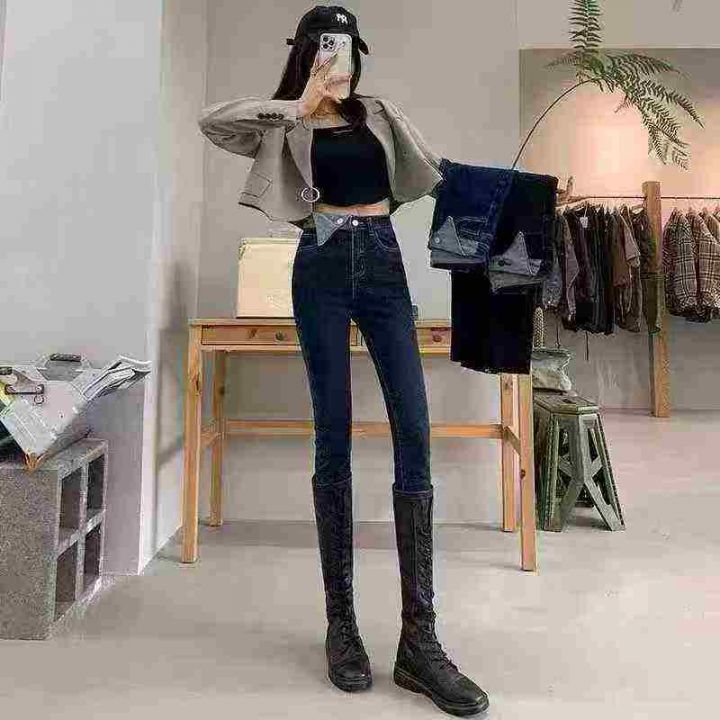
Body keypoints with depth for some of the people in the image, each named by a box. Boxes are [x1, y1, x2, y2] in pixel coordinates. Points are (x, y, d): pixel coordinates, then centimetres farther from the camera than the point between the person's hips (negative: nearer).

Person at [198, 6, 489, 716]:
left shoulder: (379, 113, 23)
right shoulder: (287, 127, 14)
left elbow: (433, 171, 19)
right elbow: (210, 120, -1)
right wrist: (299, 105, 1)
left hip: (383, 264, 2)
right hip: (321, 270, -2)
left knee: (414, 432, -11)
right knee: (334, 437, -3)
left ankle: (419, 640, -3)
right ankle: (340, 622, 10)